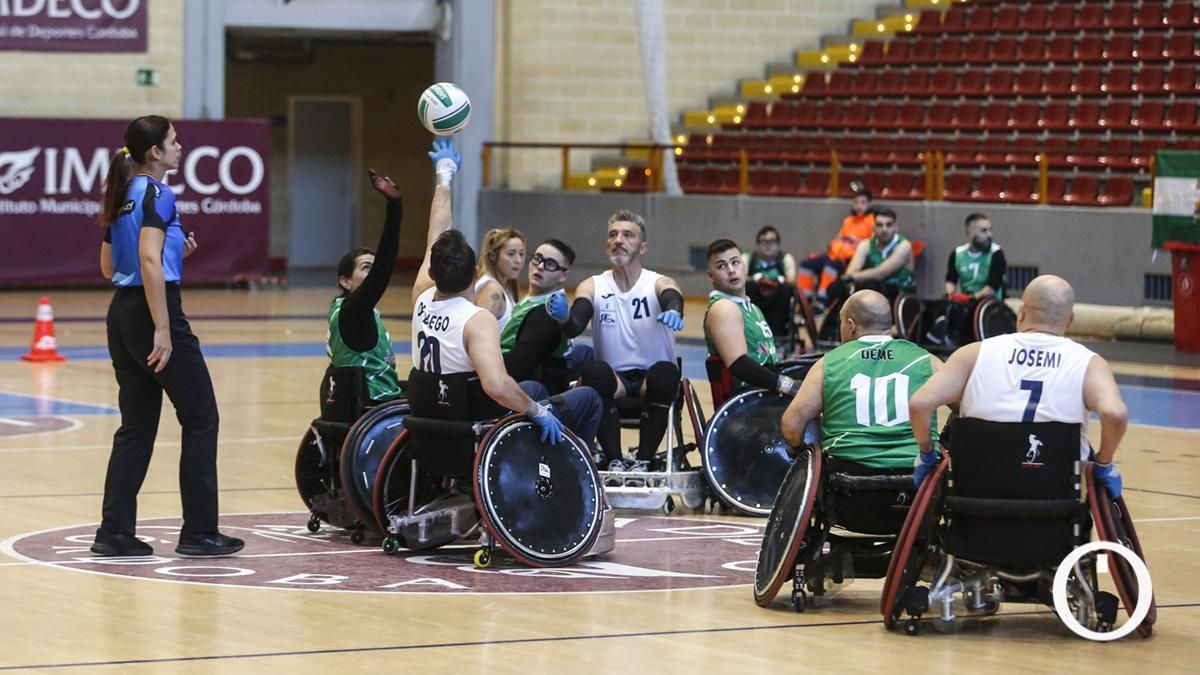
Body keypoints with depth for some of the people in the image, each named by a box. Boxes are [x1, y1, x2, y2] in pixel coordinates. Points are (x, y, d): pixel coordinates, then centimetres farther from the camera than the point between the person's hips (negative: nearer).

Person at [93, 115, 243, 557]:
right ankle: (199, 532, 4)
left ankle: (115, 532, 8)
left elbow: (108, 265, 19)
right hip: (155, 311, -9)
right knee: (201, 419, 2)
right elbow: (150, 261, -24)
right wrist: (162, 330, -25)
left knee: (136, 425, 11)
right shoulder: (157, 194, -13)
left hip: (121, 314, 9)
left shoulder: (123, 196, 13)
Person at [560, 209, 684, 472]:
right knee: (594, 372, -32)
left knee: (664, 372, -34)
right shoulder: (592, 287, 4)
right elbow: (575, 325, -14)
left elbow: (672, 299, -26)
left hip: (652, 381, -1)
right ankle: (614, 461, -24)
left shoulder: (660, 284, -1)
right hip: (614, 381, 1)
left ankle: (643, 462, -23)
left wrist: (673, 311, -51)